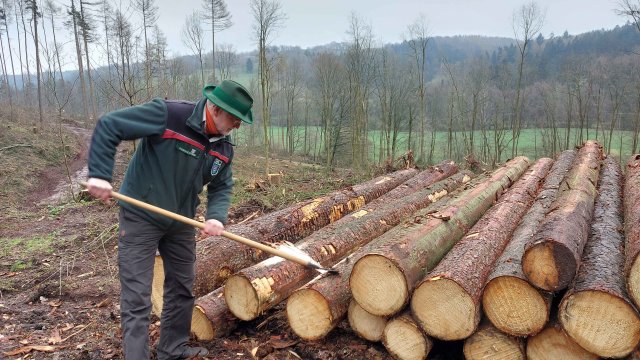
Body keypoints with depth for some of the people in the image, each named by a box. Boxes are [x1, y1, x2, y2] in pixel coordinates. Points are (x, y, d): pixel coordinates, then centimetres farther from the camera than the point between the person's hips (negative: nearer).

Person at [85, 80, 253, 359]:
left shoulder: (224, 148, -2)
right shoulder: (167, 115, -23)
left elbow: (222, 187, 3)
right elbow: (108, 126, -19)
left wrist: (217, 216, -17)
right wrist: (99, 174, -27)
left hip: (181, 223, 7)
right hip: (140, 218, -7)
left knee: (182, 289, 16)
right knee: (137, 297, -3)